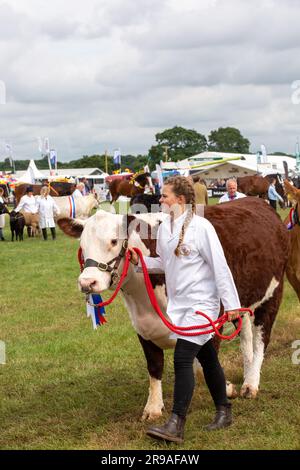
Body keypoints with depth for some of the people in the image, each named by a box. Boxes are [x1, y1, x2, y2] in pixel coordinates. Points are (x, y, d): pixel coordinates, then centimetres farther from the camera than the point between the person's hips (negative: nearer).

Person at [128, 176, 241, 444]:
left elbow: (220, 266, -14)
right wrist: (140, 261, 3)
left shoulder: (201, 227, -15)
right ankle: (224, 412, 31)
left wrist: (231, 303, -14)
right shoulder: (164, 228, 6)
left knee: (182, 359, -14)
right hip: (178, 303, 7)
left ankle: (176, 425, -13)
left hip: (201, 303, -7)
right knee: (207, 359, 17)